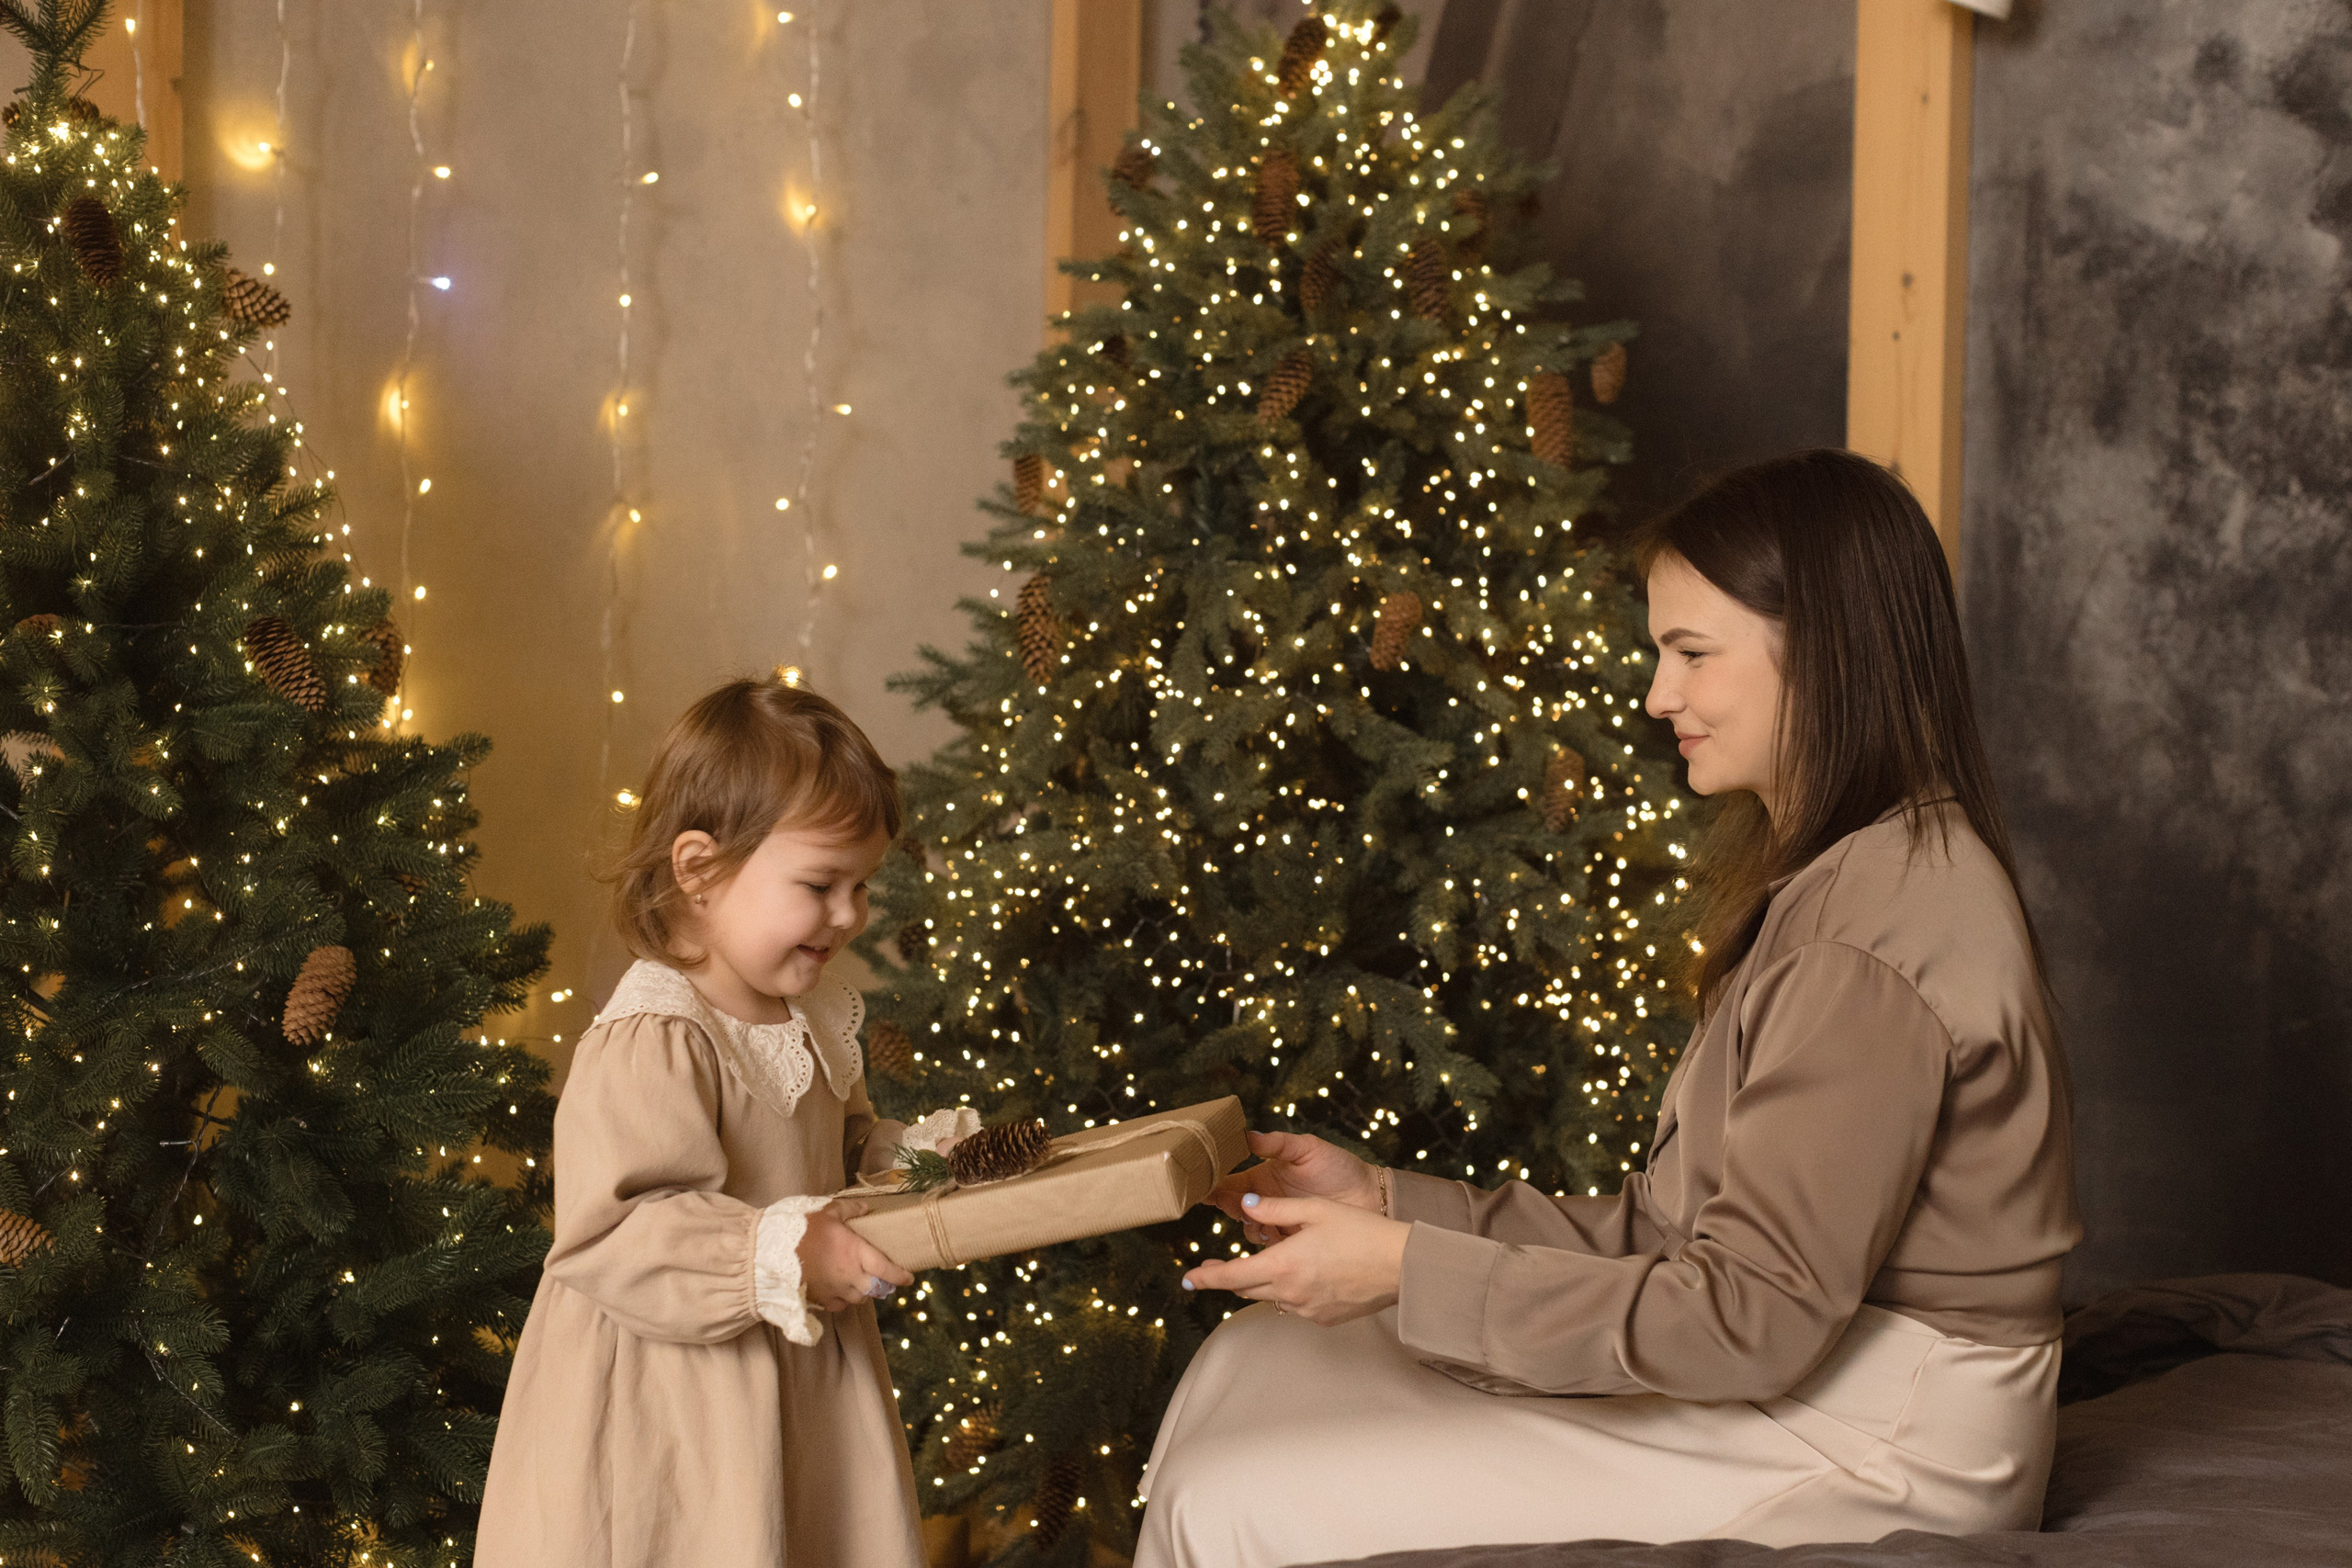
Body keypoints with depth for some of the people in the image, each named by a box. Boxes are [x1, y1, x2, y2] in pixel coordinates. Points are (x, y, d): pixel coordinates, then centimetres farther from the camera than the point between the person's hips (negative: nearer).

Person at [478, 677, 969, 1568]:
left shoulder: (813, 1018, 7)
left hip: (804, 1387, 9)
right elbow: (611, 1237, -29)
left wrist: (916, 1157, 4)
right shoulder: (647, 1048, -23)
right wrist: (785, 1257, -33)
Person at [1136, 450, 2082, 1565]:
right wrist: (1388, 1204, 3)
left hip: (1860, 1469, -10)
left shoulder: (1875, 939, -21)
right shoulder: (1850, 877, 13)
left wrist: (1409, 1273, -19)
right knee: (1249, 1366, 10)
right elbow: (1671, 1233, 10)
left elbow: (1750, 1321, -23)